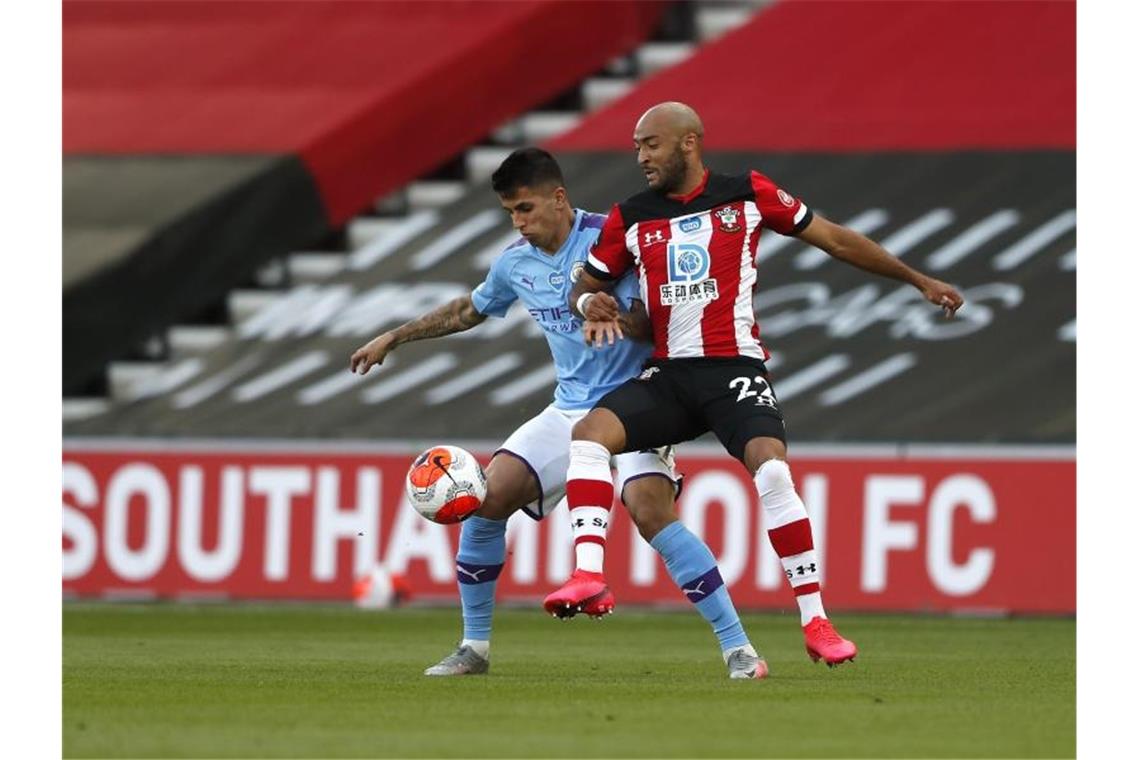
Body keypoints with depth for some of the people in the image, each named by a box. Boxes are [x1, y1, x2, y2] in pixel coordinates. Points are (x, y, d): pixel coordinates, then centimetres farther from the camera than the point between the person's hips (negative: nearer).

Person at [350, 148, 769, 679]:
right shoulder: (516, 262, 6)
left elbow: (653, 325, -18)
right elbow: (468, 311, 26)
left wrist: (616, 315, -39)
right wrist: (393, 339, 29)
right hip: (570, 410, 6)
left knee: (650, 510, -27)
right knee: (486, 499, -6)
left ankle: (737, 646, -23)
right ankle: (474, 646, 9)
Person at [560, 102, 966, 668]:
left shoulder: (747, 195, 1)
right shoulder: (630, 219, 9)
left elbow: (835, 240, 9)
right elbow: (583, 287, 18)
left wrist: (919, 281, 12)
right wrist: (588, 302, -9)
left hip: (735, 368, -3)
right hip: (668, 374, 3)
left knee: (772, 470, -26)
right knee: (590, 431, -22)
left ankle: (814, 621, -18)